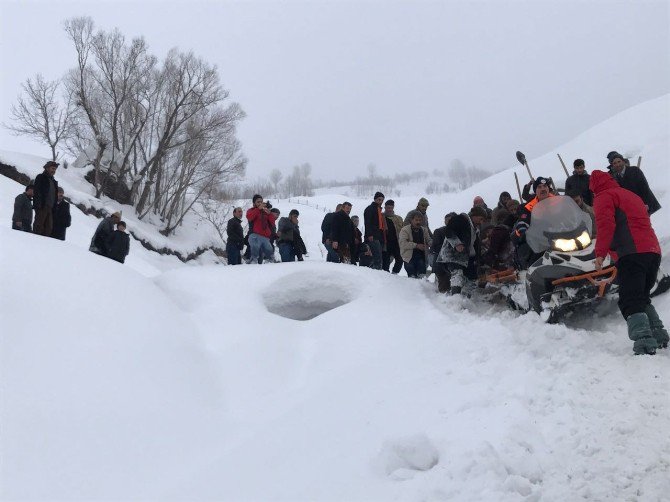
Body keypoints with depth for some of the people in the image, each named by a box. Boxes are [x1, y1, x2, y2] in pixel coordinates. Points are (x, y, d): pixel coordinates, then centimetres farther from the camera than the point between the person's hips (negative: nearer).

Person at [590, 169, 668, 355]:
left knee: (630, 301, -15)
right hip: (654, 251, 9)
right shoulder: (631, 195, 31)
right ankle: (659, 335, 14)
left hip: (632, 254, -8)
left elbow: (606, 224, -12)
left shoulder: (604, 196, 5)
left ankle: (644, 341, -30)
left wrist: (600, 253, -16)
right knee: (642, 297, 21)